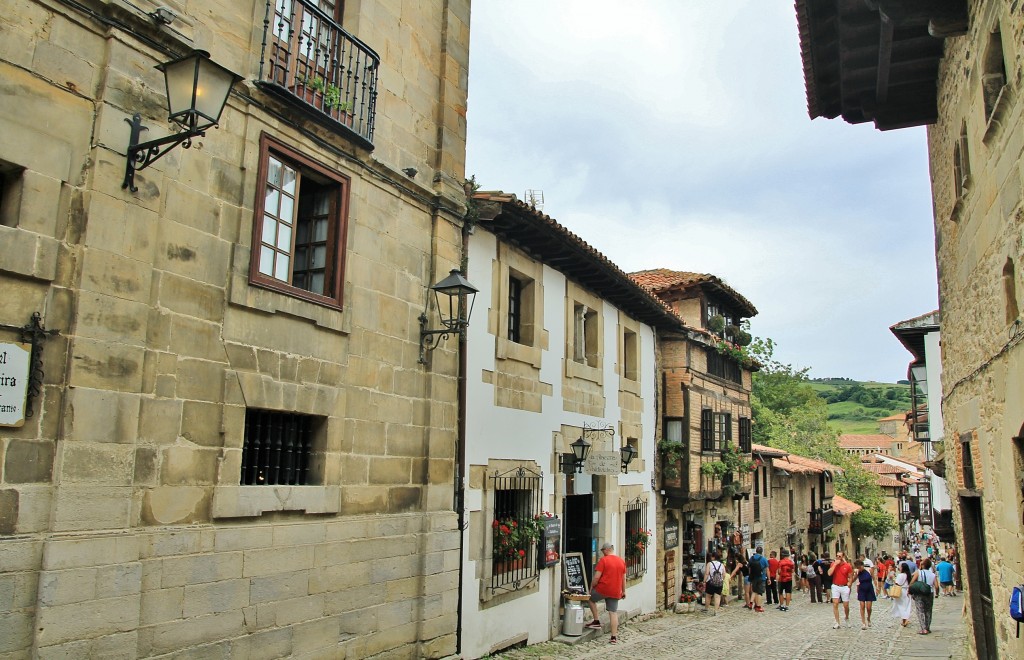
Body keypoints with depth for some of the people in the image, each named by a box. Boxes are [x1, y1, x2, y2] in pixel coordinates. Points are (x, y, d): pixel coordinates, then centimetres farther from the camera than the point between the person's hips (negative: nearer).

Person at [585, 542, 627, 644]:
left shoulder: (603, 560, -9)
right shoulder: (621, 561, 8)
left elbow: (597, 577, -12)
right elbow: (623, 578, 14)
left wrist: (592, 587, 2)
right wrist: (623, 591, 24)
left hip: (603, 589, -5)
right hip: (615, 592, 5)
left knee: (591, 599, 21)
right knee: (613, 612, 8)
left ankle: (596, 622, 19)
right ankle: (614, 637, 4)